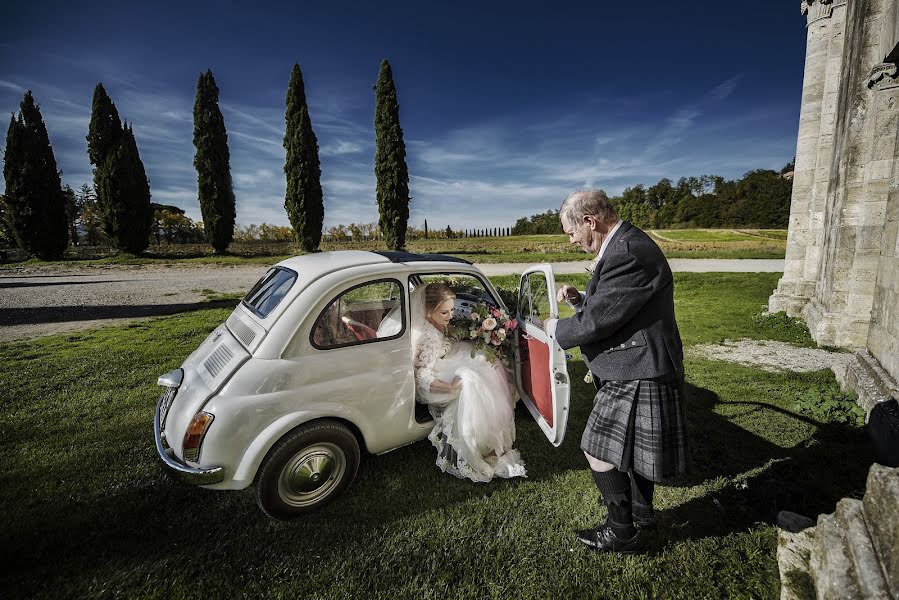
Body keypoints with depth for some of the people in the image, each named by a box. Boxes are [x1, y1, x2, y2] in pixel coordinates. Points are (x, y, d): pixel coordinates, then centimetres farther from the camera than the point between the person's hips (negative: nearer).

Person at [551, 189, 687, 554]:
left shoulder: (627, 254, -26)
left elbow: (596, 322, -24)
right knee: (632, 448, 24)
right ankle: (641, 512, 45)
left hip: (636, 376, -10)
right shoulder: (626, 244, 9)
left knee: (599, 451, 3)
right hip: (635, 369, 11)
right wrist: (579, 299, 2)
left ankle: (622, 532, 23)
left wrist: (555, 331, -7)